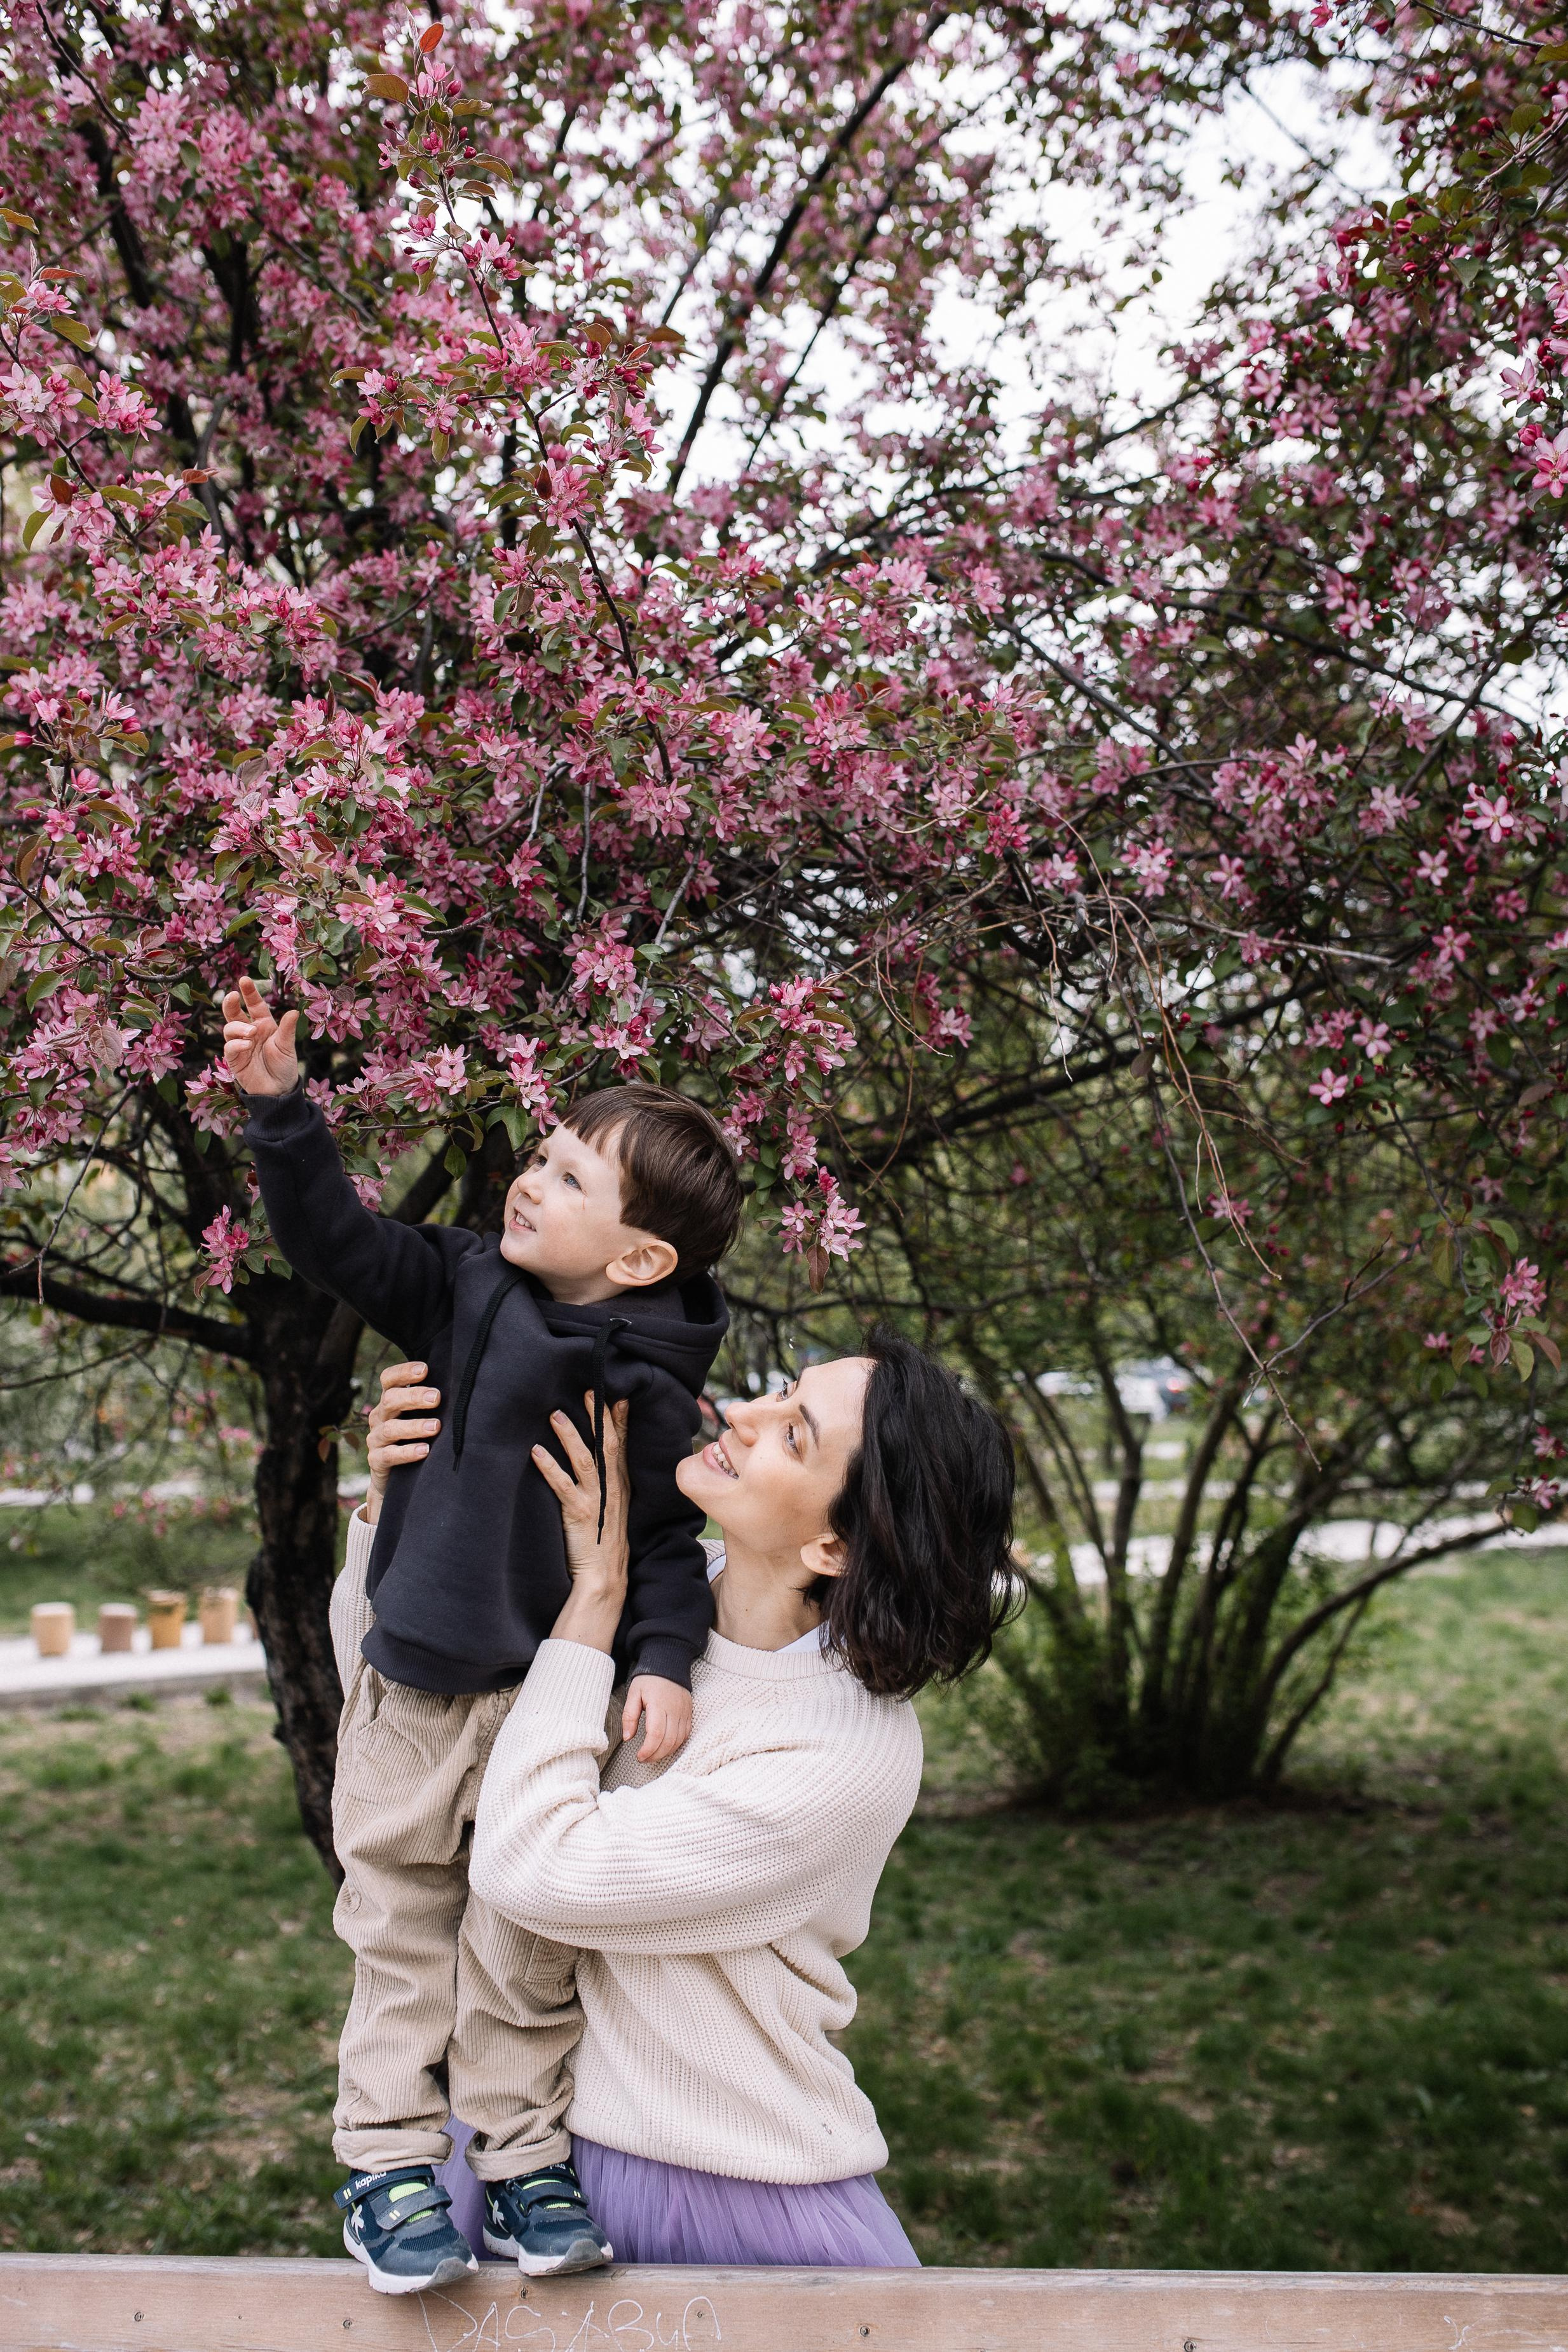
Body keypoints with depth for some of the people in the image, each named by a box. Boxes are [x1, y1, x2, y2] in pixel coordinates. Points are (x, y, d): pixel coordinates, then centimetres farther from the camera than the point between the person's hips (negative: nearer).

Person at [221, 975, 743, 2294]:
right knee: (401, 1924, 11)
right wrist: (281, 1105, -8)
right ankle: (390, 2160, 22)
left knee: (524, 1937, 8)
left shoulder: (650, 1386, -13)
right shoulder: (468, 1288, -3)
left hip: (546, 1694, -3)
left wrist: (663, 1659, -20)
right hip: (412, 1677, 3)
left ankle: (522, 2159, 23)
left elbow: (664, 1537, -8)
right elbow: (337, 1242, 0)